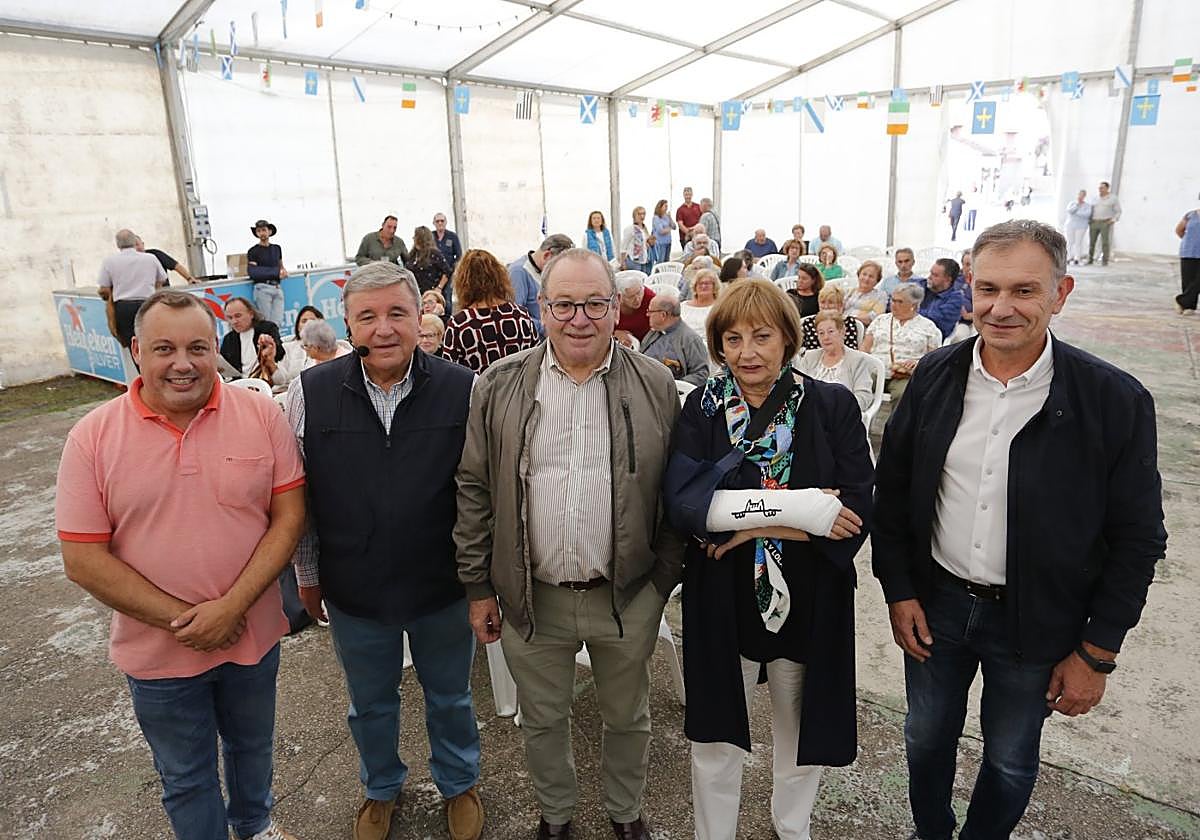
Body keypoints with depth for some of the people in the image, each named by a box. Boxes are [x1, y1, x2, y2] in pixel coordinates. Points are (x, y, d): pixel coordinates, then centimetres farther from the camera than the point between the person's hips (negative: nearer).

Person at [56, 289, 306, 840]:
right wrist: (181, 620, -17)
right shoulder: (92, 437, -13)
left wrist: (232, 607, -19)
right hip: (158, 652, -1)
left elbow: (289, 515, -10)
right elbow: (83, 559, -12)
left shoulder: (261, 415, -11)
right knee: (186, 779, 20)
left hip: (254, 634, 2)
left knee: (252, 746, 27)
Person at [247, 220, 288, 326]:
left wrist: (283, 271, 5)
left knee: (277, 322, -6)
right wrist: (276, 272, -6)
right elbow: (253, 272, -7)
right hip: (263, 288, -4)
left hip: (277, 287, 4)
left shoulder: (277, 248, 20)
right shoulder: (253, 251, 4)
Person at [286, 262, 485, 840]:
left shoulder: (462, 390, -14)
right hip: (353, 591, 1)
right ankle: (381, 788, 53)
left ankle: (458, 783, 50)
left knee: (450, 699, 22)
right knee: (370, 705, 24)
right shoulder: (311, 394, -11)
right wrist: (308, 575, 6)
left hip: (443, 587, -1)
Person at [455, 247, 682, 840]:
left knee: (627, 718, 20)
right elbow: (474, 489, 0)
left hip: (628, 597, 0)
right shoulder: (500, 386, -4)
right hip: (531, 598, 1)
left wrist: (664, 578, -1)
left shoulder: (655, 385, -5)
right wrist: (479, 587, 1)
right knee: (543, 722, 20)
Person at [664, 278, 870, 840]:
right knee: (716, 740, 15)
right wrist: (798, 507, -26)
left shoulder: (832, 405, -7)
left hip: (809, 601, 1)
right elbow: (681, 503, -20)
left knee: (802, 734, 22)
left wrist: (754, 521, -21)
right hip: (722, 601, 0)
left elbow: (859, 508, -14)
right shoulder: (701, 409, -7)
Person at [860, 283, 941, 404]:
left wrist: (918, 363, -11)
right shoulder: (880, 320, 22)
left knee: (904, 394, -37)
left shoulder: (928, 326, 14)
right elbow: (865, 349, 17)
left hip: (906, 376, -2)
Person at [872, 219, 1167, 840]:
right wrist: (898, 591, -2)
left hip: (1036, 622, -2)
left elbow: (1137, 539, -8)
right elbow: (891, 490, 1)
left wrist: (1096, 654, -7)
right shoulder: (936, 375, -7)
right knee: (926, 739, 21)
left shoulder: (1115, 400, -15)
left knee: (1010, 761, 18)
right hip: (935, 603, 3)